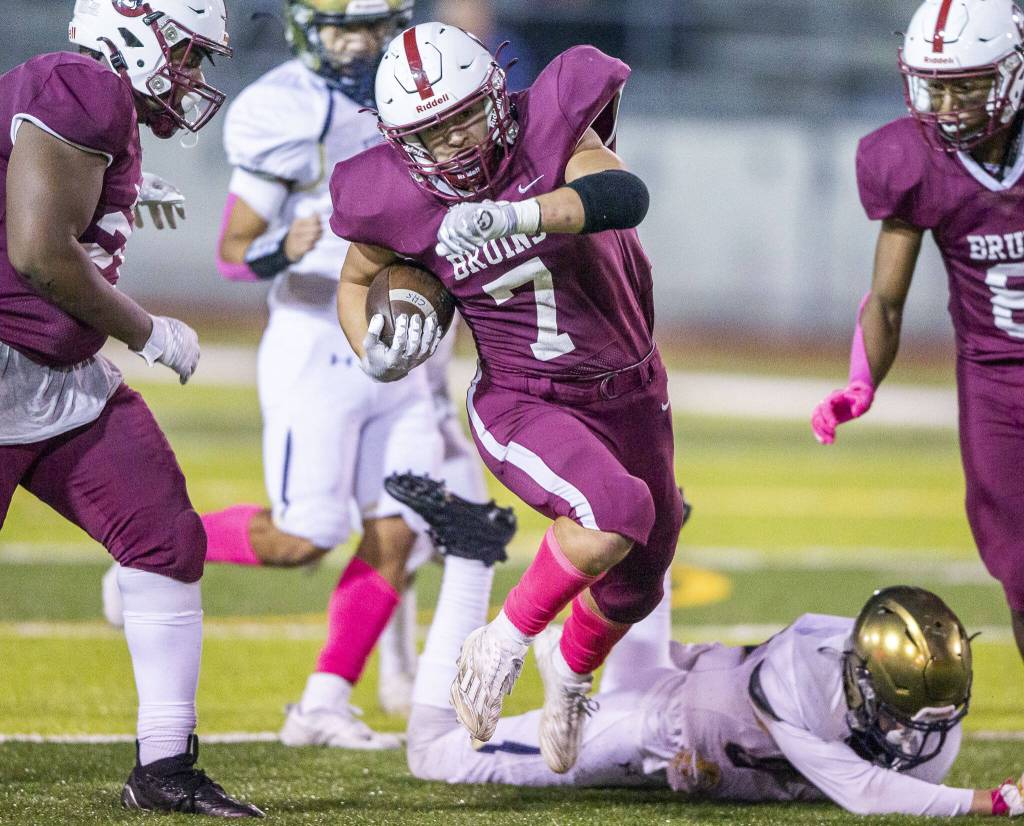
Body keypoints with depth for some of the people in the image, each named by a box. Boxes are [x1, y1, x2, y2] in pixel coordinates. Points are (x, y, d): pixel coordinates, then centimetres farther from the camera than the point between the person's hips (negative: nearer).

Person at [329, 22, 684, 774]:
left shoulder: (548, 132, -20)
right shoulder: (398, 202, -16)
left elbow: (626, 197, -39)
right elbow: (357, 281, 5)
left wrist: (511, 216, -51)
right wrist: (374, 358, -14)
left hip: (629, 392, 3)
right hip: (524, 406, -3)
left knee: (635, 581, 19)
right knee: (617, 513, -32)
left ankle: (571, 683, 51)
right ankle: (502, 647, -11)